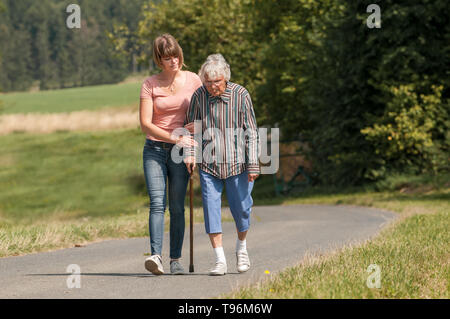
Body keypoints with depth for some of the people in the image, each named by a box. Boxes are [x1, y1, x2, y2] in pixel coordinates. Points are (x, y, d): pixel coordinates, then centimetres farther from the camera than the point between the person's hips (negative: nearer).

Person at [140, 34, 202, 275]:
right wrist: (174, 138, -15)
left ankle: (176, 259, 4)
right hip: (154, 149, -1)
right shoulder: (150, 85, 0)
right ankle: (156, 256, -23)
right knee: (157, 203, -14)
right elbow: (145, 124, -6)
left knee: (177, 207, -1)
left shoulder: (193, 80, 4)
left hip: (182, 151, 1)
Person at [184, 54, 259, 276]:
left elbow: (251, 132, -5)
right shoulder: (198, 96, -3)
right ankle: (220, 260, -2)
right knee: (211, 208, -6)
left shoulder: (240, 95, -8)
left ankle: (241, 248, 32)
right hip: (209, 164, 2)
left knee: (241, 208, 4)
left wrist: (253, 164, -8)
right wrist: (190, 154, -8)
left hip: (236, 161, -1)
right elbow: (192, 129, 7)